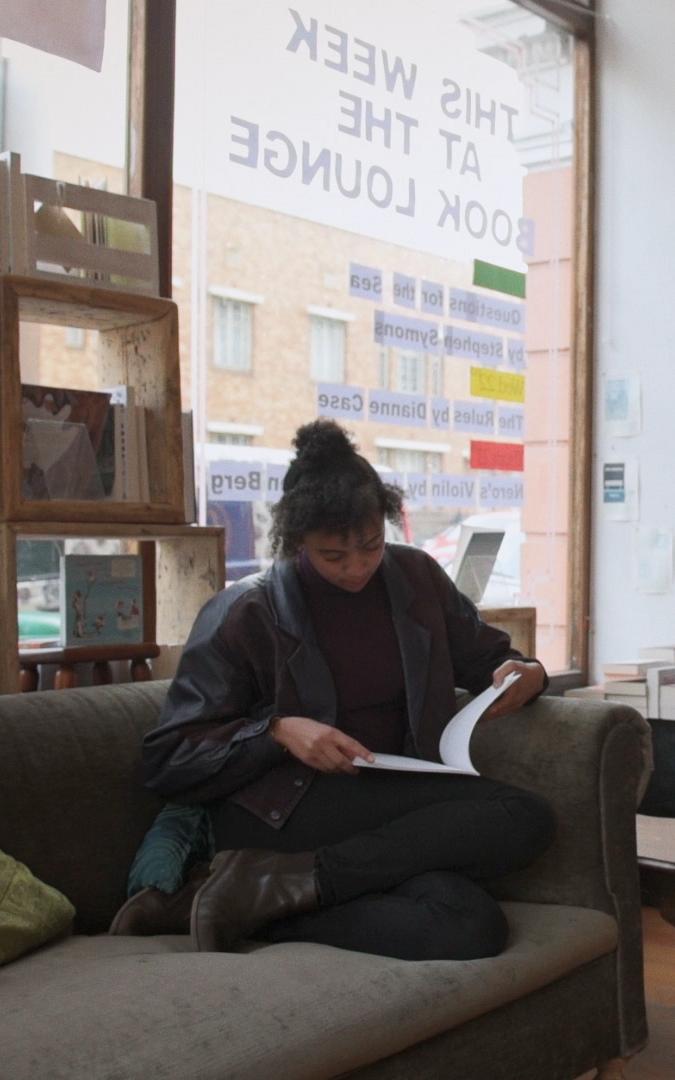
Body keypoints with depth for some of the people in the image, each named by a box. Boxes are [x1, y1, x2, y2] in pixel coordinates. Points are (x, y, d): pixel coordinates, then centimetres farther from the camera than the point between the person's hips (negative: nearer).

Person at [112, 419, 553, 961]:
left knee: (472, 928, -30)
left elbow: (486, 654, 26)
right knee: (522, 817, -25)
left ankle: (271, 892, -22)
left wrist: (525, 672, 1)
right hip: (278, 811, -5)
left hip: (395, 818, 5)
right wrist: (278, 730, -17)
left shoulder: (416, 577, 11)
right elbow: (167, 760, -1)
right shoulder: (245, 614, 0)